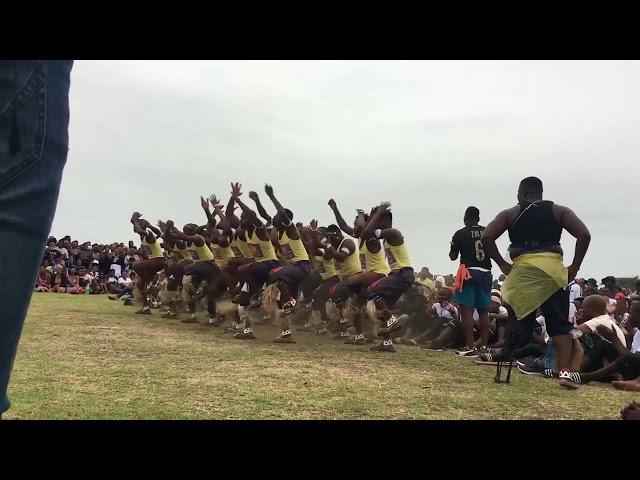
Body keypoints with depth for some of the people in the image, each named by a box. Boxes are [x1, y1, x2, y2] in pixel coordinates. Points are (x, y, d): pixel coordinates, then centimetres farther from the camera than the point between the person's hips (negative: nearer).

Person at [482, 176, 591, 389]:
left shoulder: (510, 214, 11)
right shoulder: (559, 211, 11)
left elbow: (486, 237, 1)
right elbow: (584, 235, 0)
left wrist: (502, 264, 6)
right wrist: (575, 267, 4)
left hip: (522, 270, 0)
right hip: (553, 270, 0)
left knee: (517, 320, 10)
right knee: (560, 324, 4)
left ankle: (503, 363, 12)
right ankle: (565, 371, -8)